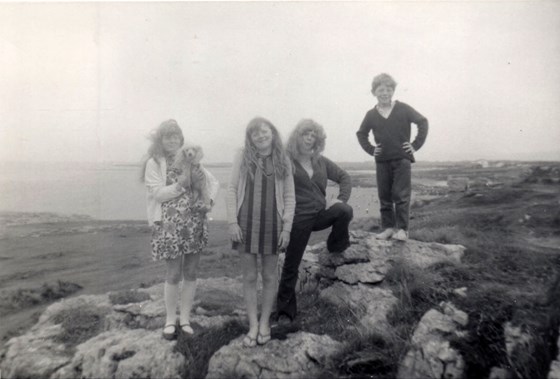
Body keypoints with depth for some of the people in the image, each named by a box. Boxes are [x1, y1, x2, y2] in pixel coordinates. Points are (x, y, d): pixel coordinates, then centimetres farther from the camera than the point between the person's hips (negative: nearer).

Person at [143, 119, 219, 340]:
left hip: (195, 224, 4)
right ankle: (170, 320, 21)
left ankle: (185, 318, 23)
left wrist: (209, 200, -2)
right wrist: (182, 183, -20)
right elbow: (158, 193, -10)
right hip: (169, 226, -4)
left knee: (190, 273, 8)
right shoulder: (154, 163, 1)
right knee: (174, 275, 2)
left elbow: (213, 182, 16)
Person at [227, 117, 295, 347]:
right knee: (249, 276, 8)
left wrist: (287, 227, -3)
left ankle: (265, 322, 28)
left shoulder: (283, 161, 2)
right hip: (246, 224, 0)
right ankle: (252, 325, 22)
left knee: (269, 276, 11)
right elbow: (232, 190, 0)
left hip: (272, 224, 0)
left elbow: (289, 197, 3)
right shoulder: (243, 157, 0)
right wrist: (232, 222, -7)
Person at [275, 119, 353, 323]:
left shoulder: (321, 162, 11)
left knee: (345, 211, -27)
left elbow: (345, 177, 15)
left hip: (321, 213, 4)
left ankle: (337, 247, 1)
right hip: (298, 219, -3)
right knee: (291, 265, 1)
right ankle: (285, 310, 18)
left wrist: (341, 199, -2)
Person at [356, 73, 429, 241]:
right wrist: (370, 149, 4)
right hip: (382, 161, 3)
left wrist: (416, 144, -5)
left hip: (402, 159, -3)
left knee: (401, 194, -5)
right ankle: (388, 227, 15)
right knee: (384, 196, 6)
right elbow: (361, 134, 16)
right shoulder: (371, 114, 4)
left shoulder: (403, 109, -3)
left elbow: (423, 122, 0)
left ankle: (402, 229, 2)